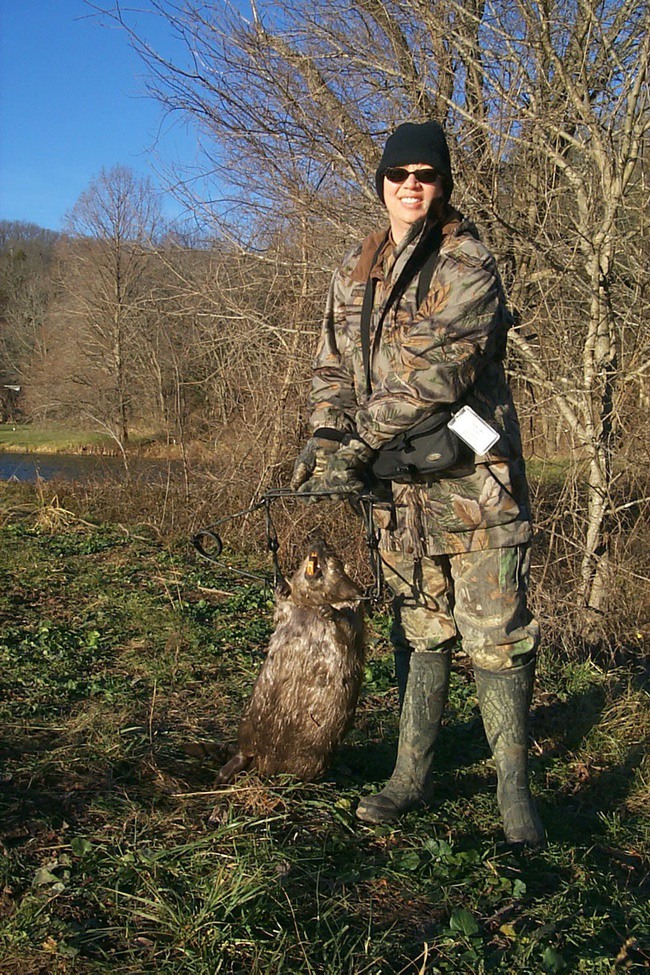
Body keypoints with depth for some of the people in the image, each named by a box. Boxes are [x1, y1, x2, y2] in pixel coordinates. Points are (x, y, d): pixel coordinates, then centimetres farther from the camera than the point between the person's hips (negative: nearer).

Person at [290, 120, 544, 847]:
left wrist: (359, 445, -21)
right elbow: (334, 365, 11)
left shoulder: (469, 267, -10)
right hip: (398, 485, 5)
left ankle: (513, 789, 8)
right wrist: (324, 436, -7)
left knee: (495, 635, -3)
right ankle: (412, 774, 22)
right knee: (417, 630, 13)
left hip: (473, 479, -5)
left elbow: (435, 375, -20)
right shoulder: (355, 270, 10)